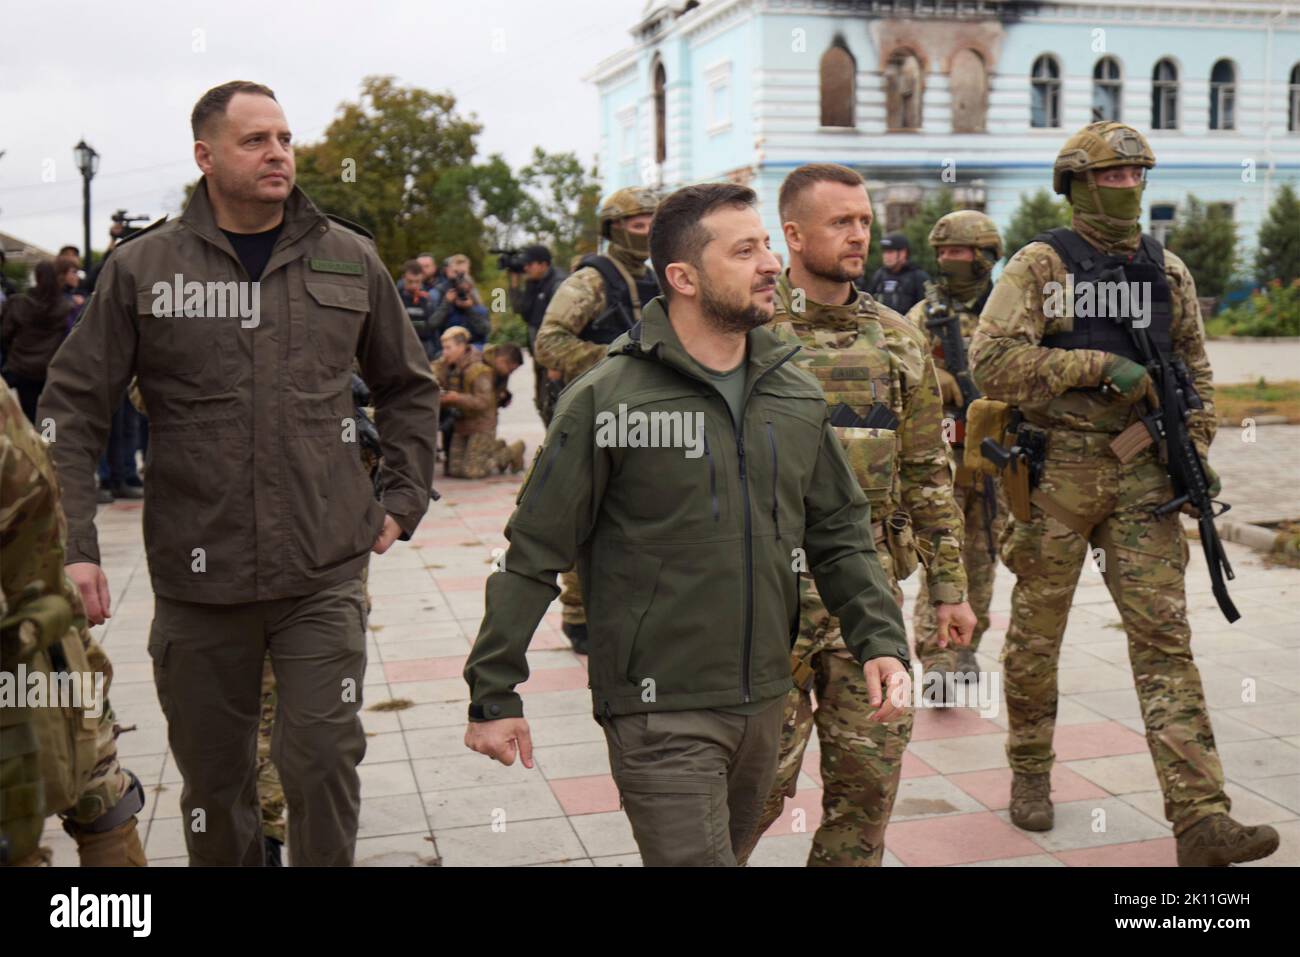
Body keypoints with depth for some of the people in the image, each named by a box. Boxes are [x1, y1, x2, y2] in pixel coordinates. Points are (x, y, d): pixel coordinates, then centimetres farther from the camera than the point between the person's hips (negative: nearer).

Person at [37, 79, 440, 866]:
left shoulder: (350, 259, 5)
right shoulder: (143, 267, 1)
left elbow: (410, 386, 17)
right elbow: (73, 410, 3)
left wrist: (403, 499, 10)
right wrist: (72, 545, -5)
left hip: (325, 574, 0)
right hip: (196, 578, 0)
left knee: (323, 761, -1)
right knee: (212, 777, 13)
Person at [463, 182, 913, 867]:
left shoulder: (799, 397, 6)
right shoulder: (609, 400, -11)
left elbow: (839, 533, 13)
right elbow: (533, 554, -9)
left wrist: (879, 639, -2)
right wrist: (494, 694, -8)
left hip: (764, 703, 6)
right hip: (659, 711, -6)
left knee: (732, 846, 22)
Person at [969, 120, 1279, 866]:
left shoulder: (1169, 271, 12)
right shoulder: (1040, 266, -4)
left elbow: (1196, 369, 19)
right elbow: (993, 361, -15)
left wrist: (1197, 448, 7)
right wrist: (1099, 365, -16)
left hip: (1142, 476, 3)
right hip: (1057, 472, -3)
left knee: (1165, 638, -3)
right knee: (1037, 632, 8)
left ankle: (1202, 819, -5)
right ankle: (1030, 772, 29)